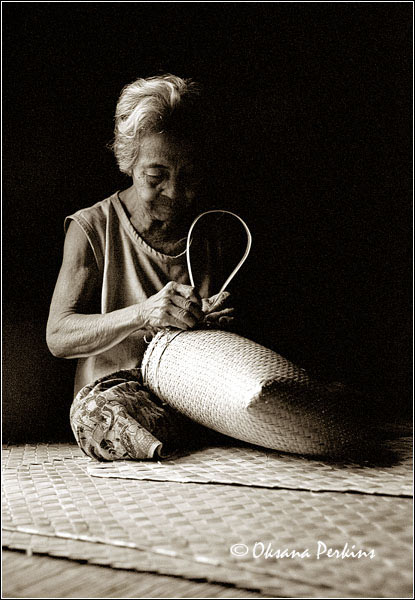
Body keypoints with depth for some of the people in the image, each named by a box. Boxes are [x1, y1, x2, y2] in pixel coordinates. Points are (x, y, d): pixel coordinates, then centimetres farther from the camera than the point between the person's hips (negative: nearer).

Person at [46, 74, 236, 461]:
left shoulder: (215, 230, 7)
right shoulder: (93, 228, 0)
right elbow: (58, 336, -8)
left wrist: (214, 323, -12)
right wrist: (141, 314, -25)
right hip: (115, 389, -1)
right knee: (95, 412, -38)